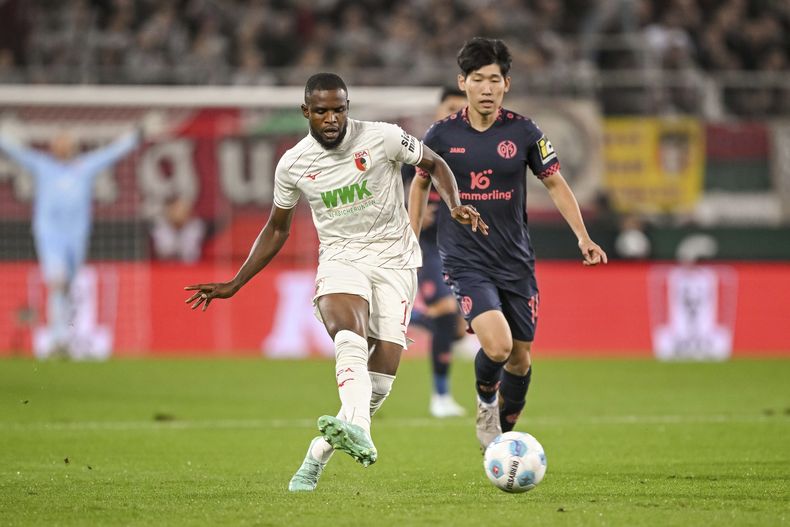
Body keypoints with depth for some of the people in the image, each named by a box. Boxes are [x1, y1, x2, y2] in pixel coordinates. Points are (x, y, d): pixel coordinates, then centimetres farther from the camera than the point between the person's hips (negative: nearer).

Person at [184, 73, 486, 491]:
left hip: (394, 262, 0)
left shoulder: (383, 138, -9)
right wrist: (233, 286, 12)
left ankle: (318, 455, 9)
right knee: (349, 335, -34)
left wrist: (455, 207, -13)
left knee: (380, 380, -9)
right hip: (340, 261, 0)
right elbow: (277, 229, 15)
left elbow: (434, 165, 7)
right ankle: (357, 433, -55)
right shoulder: (292, 165, -1)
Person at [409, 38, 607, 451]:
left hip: (516, 261, 3)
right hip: (464, 259, -3)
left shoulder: (523, 132, -3)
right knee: (497, 345, -23)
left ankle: (504, 436, 31)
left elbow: (554, 183, 7)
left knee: (521, 357, 8)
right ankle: (486, 402, 9)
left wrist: (583, 237, -4)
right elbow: (420, 183, 13)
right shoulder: (442, 135, -3)